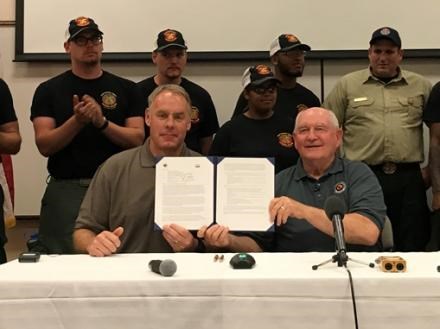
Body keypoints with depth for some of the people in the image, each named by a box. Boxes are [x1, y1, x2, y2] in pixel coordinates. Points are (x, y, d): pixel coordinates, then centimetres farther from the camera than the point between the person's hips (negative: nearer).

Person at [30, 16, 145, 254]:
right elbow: (44, 145, -4)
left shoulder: (126, 89, 7)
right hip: (65, 189, 0)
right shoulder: (49, 90, 5)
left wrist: (102, 122, -15)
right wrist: (77, 121, -18)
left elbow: (137, 139, -1)